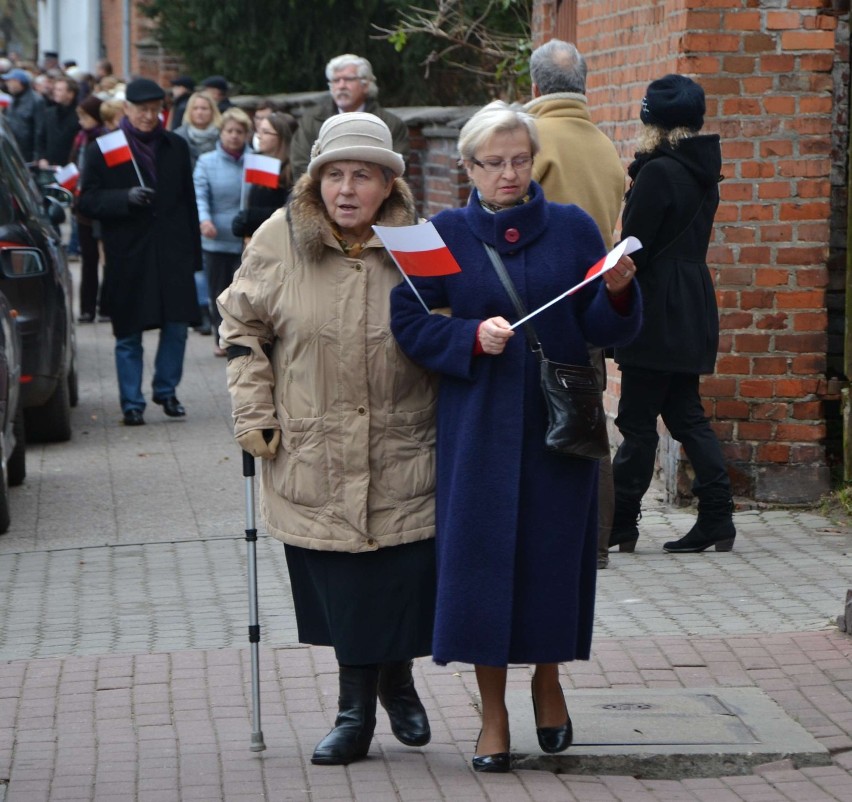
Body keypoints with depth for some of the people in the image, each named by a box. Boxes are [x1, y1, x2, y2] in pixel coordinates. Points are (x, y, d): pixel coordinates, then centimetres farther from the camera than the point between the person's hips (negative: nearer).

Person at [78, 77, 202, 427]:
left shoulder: (176, 147, 11)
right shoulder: (103, 150, 1)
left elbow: (188, 201, 14)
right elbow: (88, 201, -3)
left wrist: (193, 252, 10)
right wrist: (126, 198, -19)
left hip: (173, 254, 3)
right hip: (128, 257, -3)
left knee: (176, 326, 1)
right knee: (128, 336, 1)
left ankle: (166, 390, 21)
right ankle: (132, 404, 10)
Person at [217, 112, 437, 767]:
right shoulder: (281, 241, -1)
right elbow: (242, 324, 9)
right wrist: (254, 413, 3)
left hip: (403, 460, 0)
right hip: (312, 455, 0)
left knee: (402, 582, -1)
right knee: (338, 585, 0)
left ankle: (396, 678, 27)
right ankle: (359, 705, 15)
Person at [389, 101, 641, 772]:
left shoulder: (573, 228, 4)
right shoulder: (445, 234, 2)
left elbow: (607, 332, 2)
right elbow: (406, 320, -2)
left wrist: (617, 292, -19)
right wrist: (472, 337, -16)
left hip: (560, 423, 1)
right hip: (479, 426, -1)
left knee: (554, 553, 5)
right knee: (482, 556, -2)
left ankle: (548, 680, 30)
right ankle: (493, 712, 10)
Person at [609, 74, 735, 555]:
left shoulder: (658, 173, -15)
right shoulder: (702, 172, 12)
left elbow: (634, 247, -16)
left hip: (659, 310, -9)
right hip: (692, 309, 9)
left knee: (638, 418, -2)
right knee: (685, 414, 11)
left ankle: (620, 523, 5)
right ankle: (718, 519, 6)